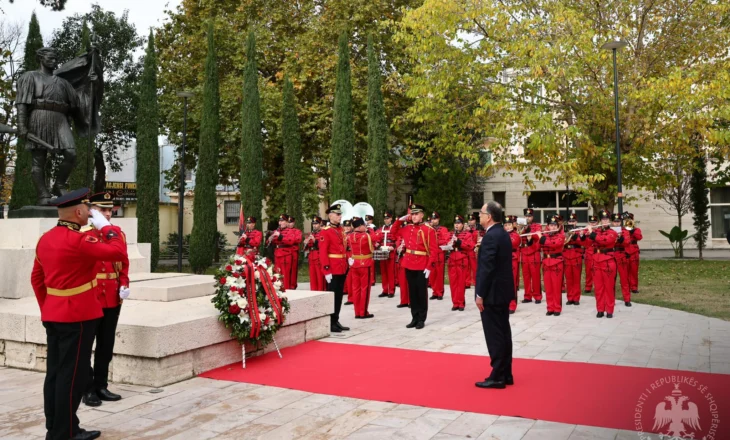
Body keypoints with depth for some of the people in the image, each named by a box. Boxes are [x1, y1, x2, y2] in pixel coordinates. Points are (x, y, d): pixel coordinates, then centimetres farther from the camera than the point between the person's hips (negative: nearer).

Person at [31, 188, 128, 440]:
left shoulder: (45, 239, 8)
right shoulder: (78, 240, -19)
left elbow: (36, 279, 16)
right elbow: (119, 253, -20)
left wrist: (47, 308, 22)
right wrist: (107, 227, -8)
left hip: (53, 315, 9)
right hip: (78, 316, -9)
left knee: (55, 371, 14)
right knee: (72, 373, 0)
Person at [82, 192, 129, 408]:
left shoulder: (119, 233, 9)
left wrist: (124, 285, -2)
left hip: (113, 297, 5)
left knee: (107, 344, 12)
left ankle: (101, 385, 24)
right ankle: (88, 389, 15)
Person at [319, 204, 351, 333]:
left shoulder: (341, 230, 14)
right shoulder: (325, 231, -10)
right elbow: (323, 252, -15)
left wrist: (348, 259, 6)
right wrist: (326, 271, -20)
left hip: (342, 269, 8)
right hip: (332, 270, -8)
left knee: (339, 296, 12)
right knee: (332, 296, -2)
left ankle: (336, 321, 21)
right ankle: (330, 323, 5)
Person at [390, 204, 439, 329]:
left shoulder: (429, 230, -8)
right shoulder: (407, 228, 8)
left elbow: (434, 250, -10)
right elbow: (394, 230, 27)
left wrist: (429, 267, -15)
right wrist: (400, 220, 10)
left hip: (422, 266, -5)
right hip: (409, 265, 5)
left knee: (422, 293, 4)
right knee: (412, 293, 11)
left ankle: (421, 319, 12)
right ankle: (414, 318, 19)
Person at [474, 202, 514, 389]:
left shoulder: (490, 236, -19)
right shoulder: (503, 234, 12)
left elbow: (486, 268, -22)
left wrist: (480, 294, -18)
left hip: (492, 293, -10)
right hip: (503, 291, 10)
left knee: (494, 335, -3)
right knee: (503, 333, 13)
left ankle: (497, 377, 4)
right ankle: (506, 374, 20)